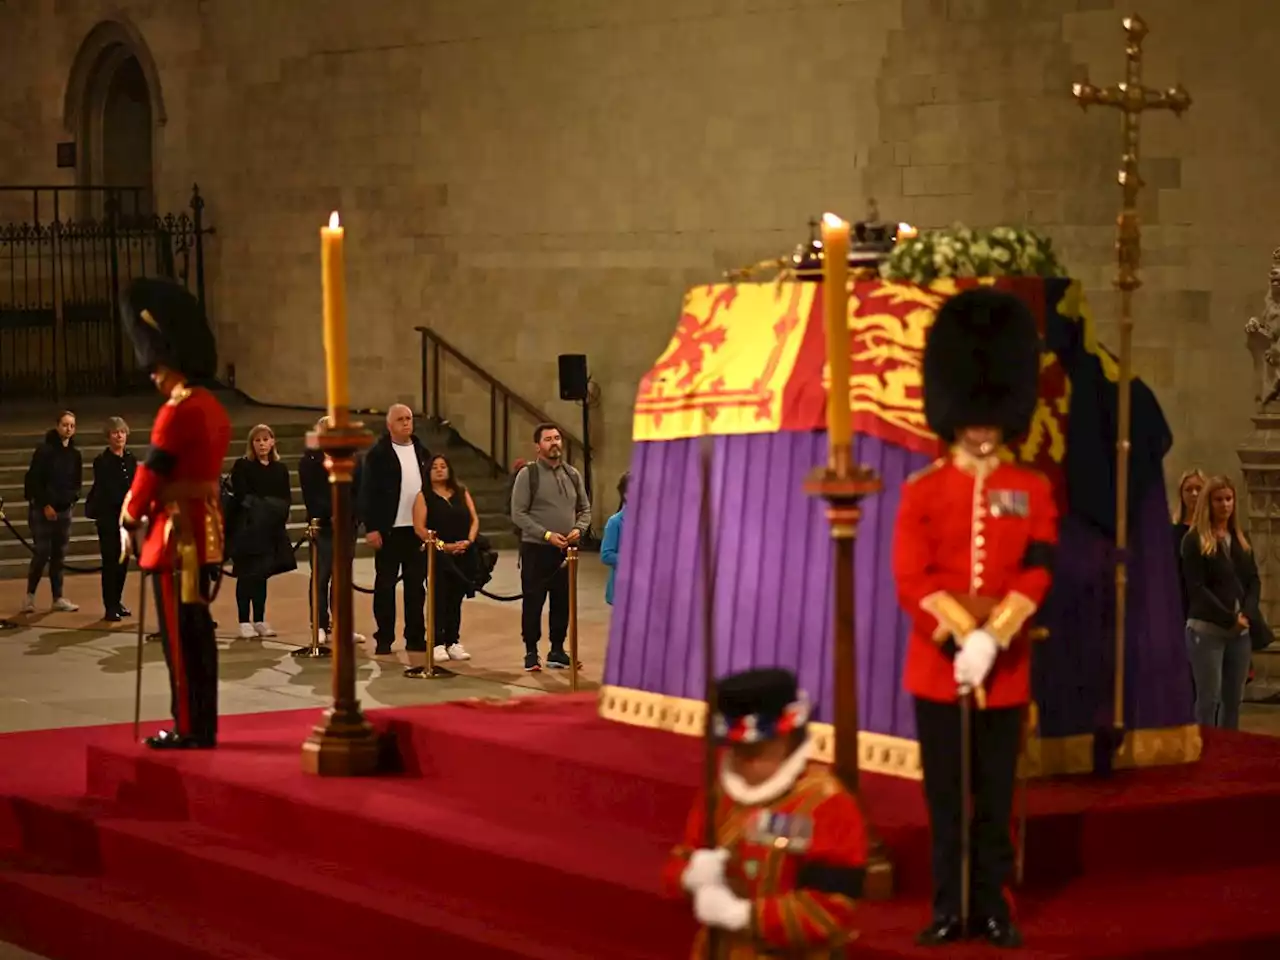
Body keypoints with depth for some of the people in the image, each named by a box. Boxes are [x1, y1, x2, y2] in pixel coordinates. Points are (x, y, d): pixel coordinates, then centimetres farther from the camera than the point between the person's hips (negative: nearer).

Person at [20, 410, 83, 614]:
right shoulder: (44, 450, -10)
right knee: (41, 553, -8)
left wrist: (72, 498, -4)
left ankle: (58, 598, 9)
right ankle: (29, 595, 4)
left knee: (59, 556, 6)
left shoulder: (75, 454, 6)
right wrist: (45, 505, -14)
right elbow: (33, 481, -12)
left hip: (63, 510, 5)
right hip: (42, 510, -5)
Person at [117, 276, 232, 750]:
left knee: (180, 635, -3)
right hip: (207, 528, 9)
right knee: (198, 632, 12)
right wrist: (152, 511, 13)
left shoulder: (177, 410, -17)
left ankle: (189, 729, 0)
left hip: (178, 533, -9)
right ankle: (203, 726, 16)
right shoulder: (213, 408, 12)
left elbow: (152, 472, -14)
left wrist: (130, 520, -1)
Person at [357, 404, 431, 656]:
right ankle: (384, 639, 7)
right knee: (385, 584, 2)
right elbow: (367, 492, -7)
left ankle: (415, 637, 14)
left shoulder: (422, 452, 11)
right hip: (389, 530, -4)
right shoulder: (377, 454, -4)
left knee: (416, 585, 8)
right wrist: (371, 528, -13)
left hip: (417, 529, 4)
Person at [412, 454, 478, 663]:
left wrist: (469, 540, -8)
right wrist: (443, 545, -15)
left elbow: (474, 520, 10)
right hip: (438, 555, -4)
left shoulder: (462, 493, 14)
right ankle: (438, 644, -4)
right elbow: (420, 528, -8)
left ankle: (453, 642, 11)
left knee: (456, 599, 6)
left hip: (463, 555, 4)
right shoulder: (424, 496, 1)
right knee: (439, 599, -6)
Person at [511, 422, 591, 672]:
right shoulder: (528, 475, -5)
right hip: (536, 549, -4)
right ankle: (531, 653, 7)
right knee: (533, 602, -1)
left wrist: (579, 529, -6)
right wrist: (546, 534, -17)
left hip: (566, 550, 4)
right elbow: (518, 513, -9)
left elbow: (585, 509, 16)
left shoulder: (572, 475, 10)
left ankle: (557, 651, 16)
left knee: (562, 602, 6)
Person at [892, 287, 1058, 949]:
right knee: (946, 798, 4)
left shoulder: (1032, 491, 3)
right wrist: (963, 638, -17)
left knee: (996, 798, 6)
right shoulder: (922, 492, 0)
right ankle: (949, 908, 11)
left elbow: (1036, 577, -5)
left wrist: (992, 641, -17)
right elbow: (912, 580, -7)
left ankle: (992, 906, 14)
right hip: (938, 665, -1)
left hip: (1007, 668, 1)